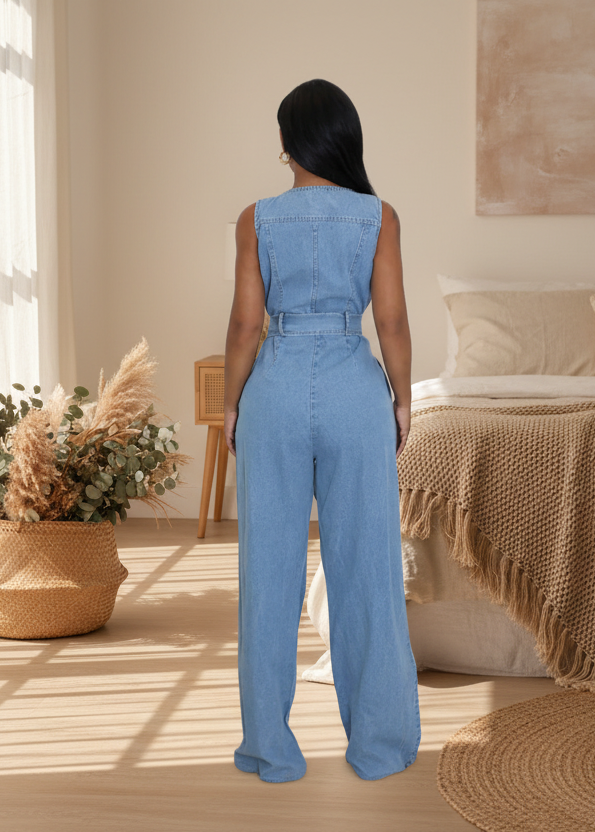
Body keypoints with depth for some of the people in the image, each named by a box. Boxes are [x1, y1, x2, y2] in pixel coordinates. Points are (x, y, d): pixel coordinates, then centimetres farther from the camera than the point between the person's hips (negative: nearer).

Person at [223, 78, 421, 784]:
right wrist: (402, 400, 6)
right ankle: (378, 743, 16)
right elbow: (392, 319, -5)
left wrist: (230, 405, 6)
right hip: (355, 389, 0)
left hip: (275, 390, 0)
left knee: (271, 569, 7)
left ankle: (272, 747, 14)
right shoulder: (379, 216, -3)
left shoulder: (257, 218, -3)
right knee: (366, 567, 8)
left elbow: (245, 322, -4)